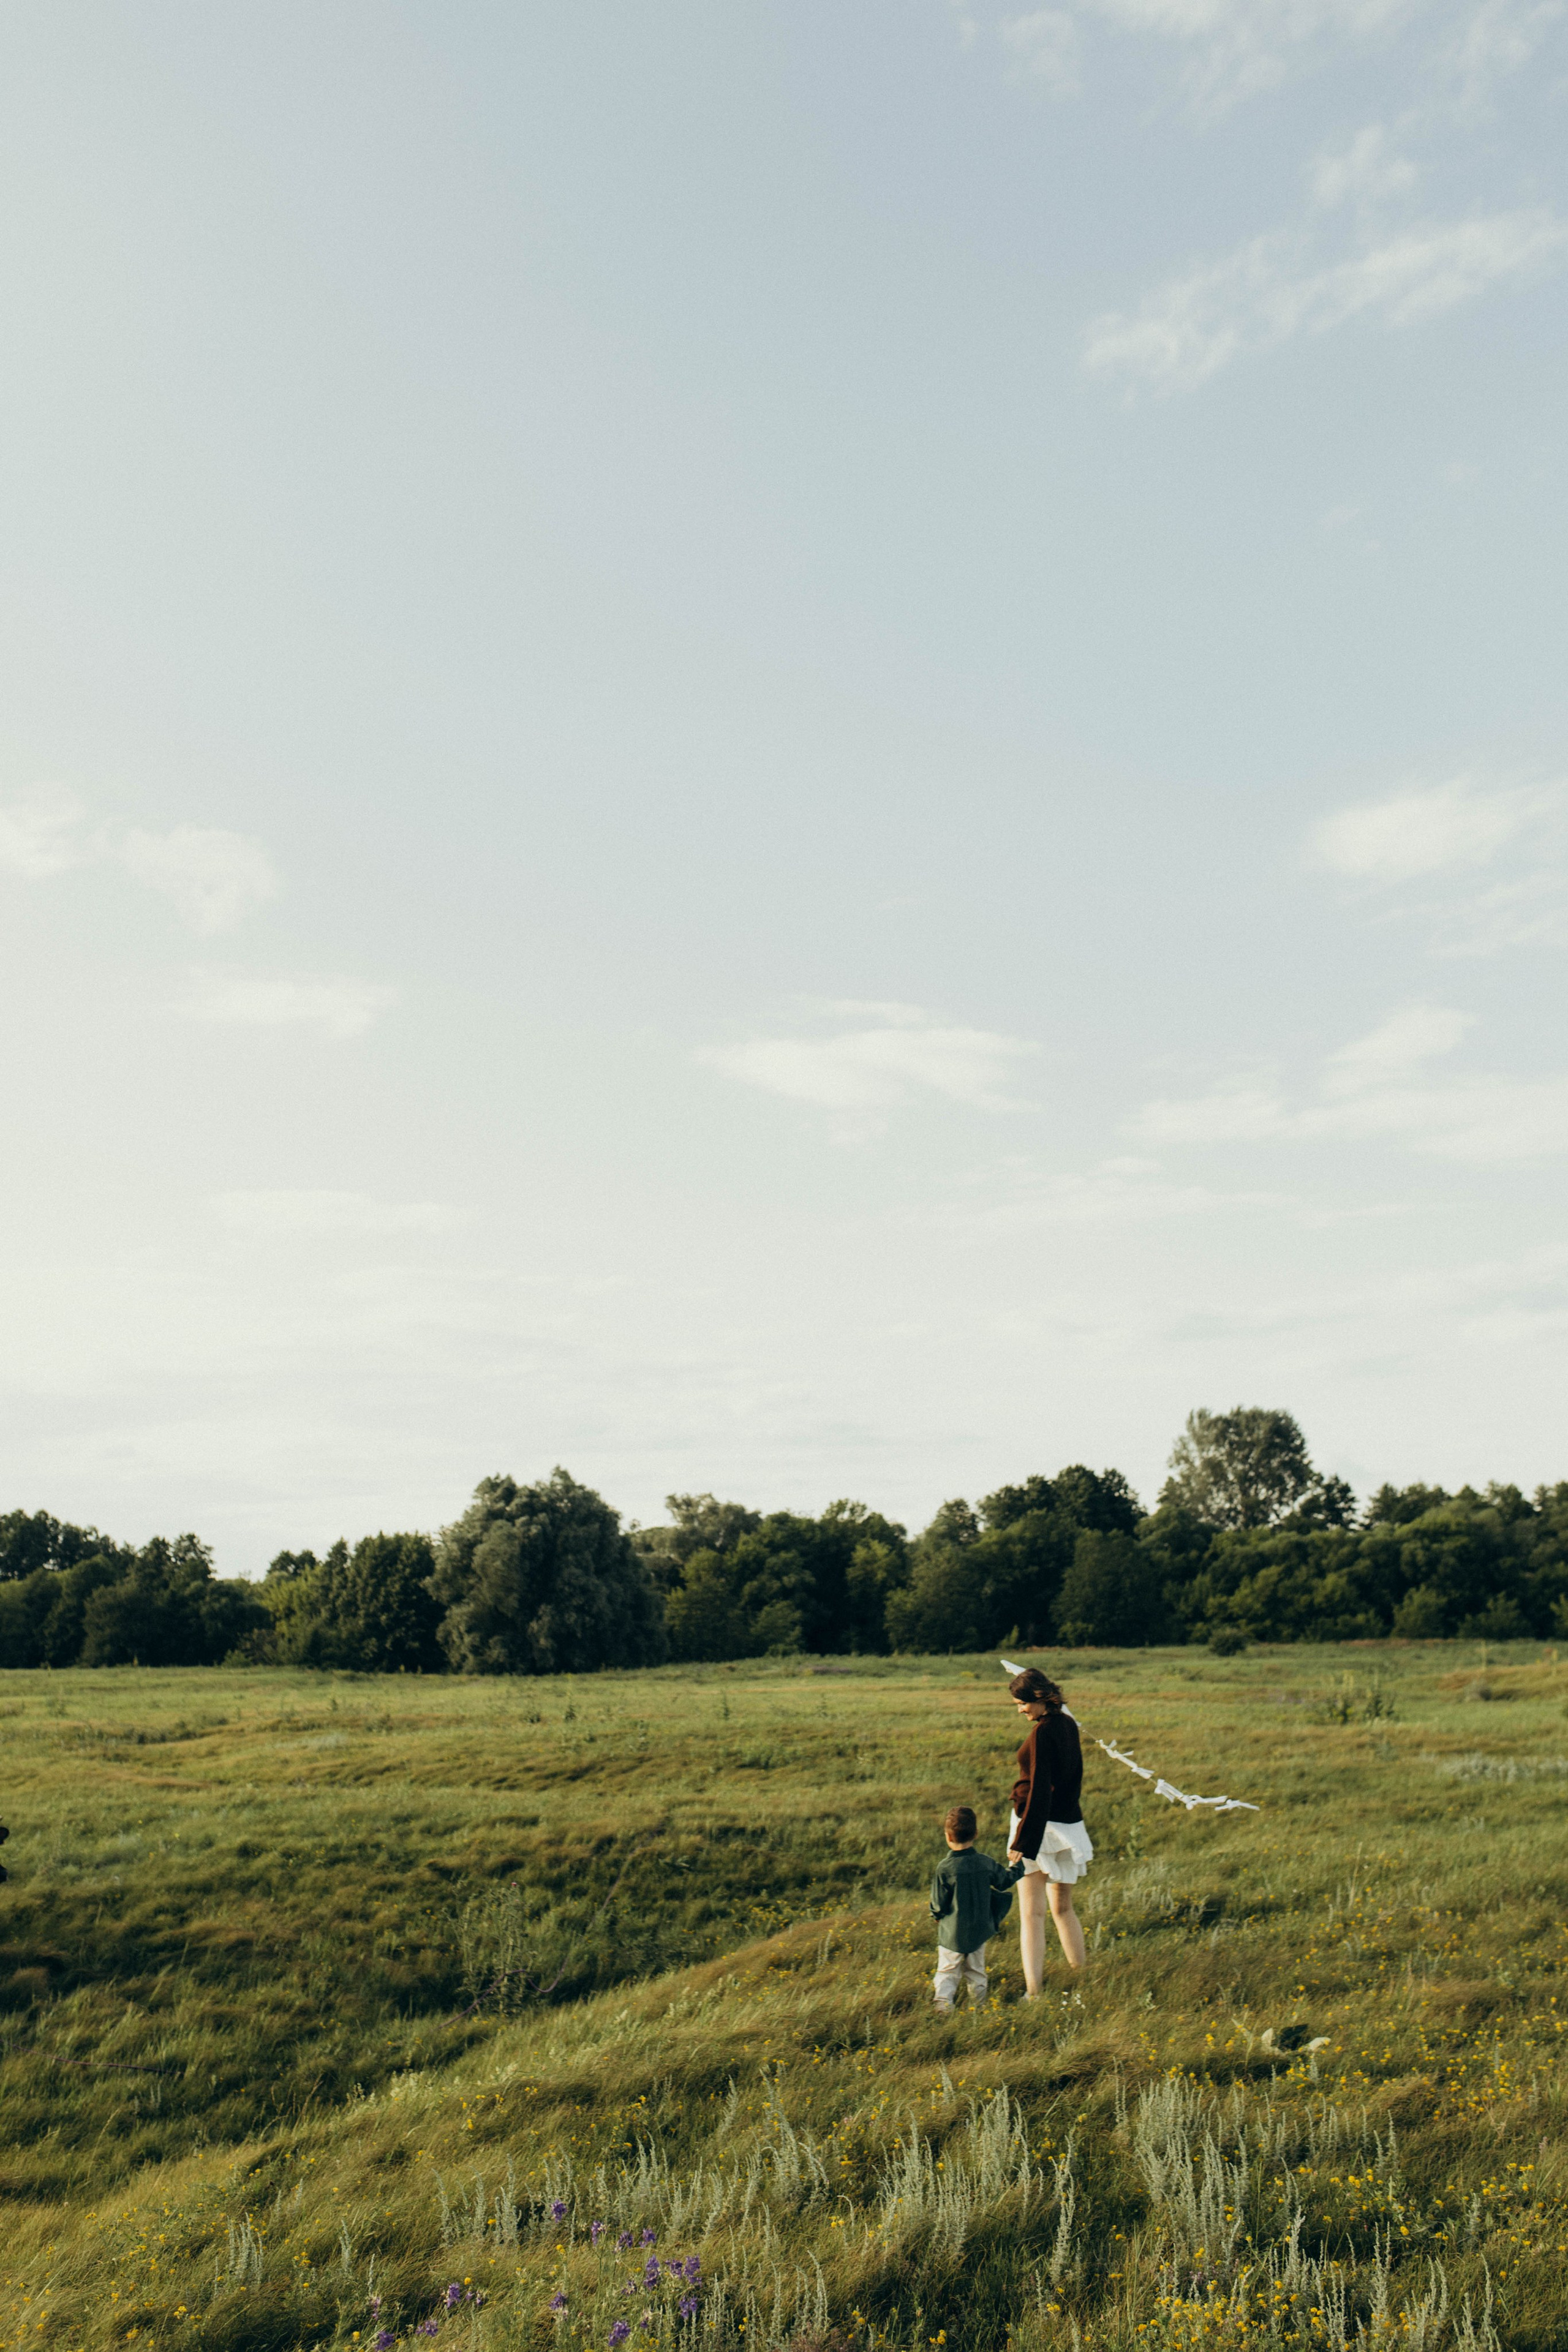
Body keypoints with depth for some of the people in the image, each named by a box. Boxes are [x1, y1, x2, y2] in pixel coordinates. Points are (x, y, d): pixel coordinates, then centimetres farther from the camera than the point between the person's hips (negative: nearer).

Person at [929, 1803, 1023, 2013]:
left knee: (947, 1971, 6)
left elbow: (938, 1905, -14)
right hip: (979, 1932, 4)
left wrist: (937, 1915, 9)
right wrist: (1019, 1866, 30)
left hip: (952, 1933, -4)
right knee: (976, 1970, 22)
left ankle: (943, 2001, -10)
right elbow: (1005, 1881, 10)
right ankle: (979, 2004, 26)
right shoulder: (986, 1863, -8)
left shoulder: (945, 1869, -20)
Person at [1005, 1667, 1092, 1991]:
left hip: (1041, 1827, -8)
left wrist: (1022, 1843, -20)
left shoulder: (1043, 1732, -19)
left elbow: (1039, 1791, -21)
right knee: (1063, 1908, 19)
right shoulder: (1068, 1725, 6)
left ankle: (1034, 1992, -7)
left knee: (1031, 1913, -4)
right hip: (1070, 1824, 8)